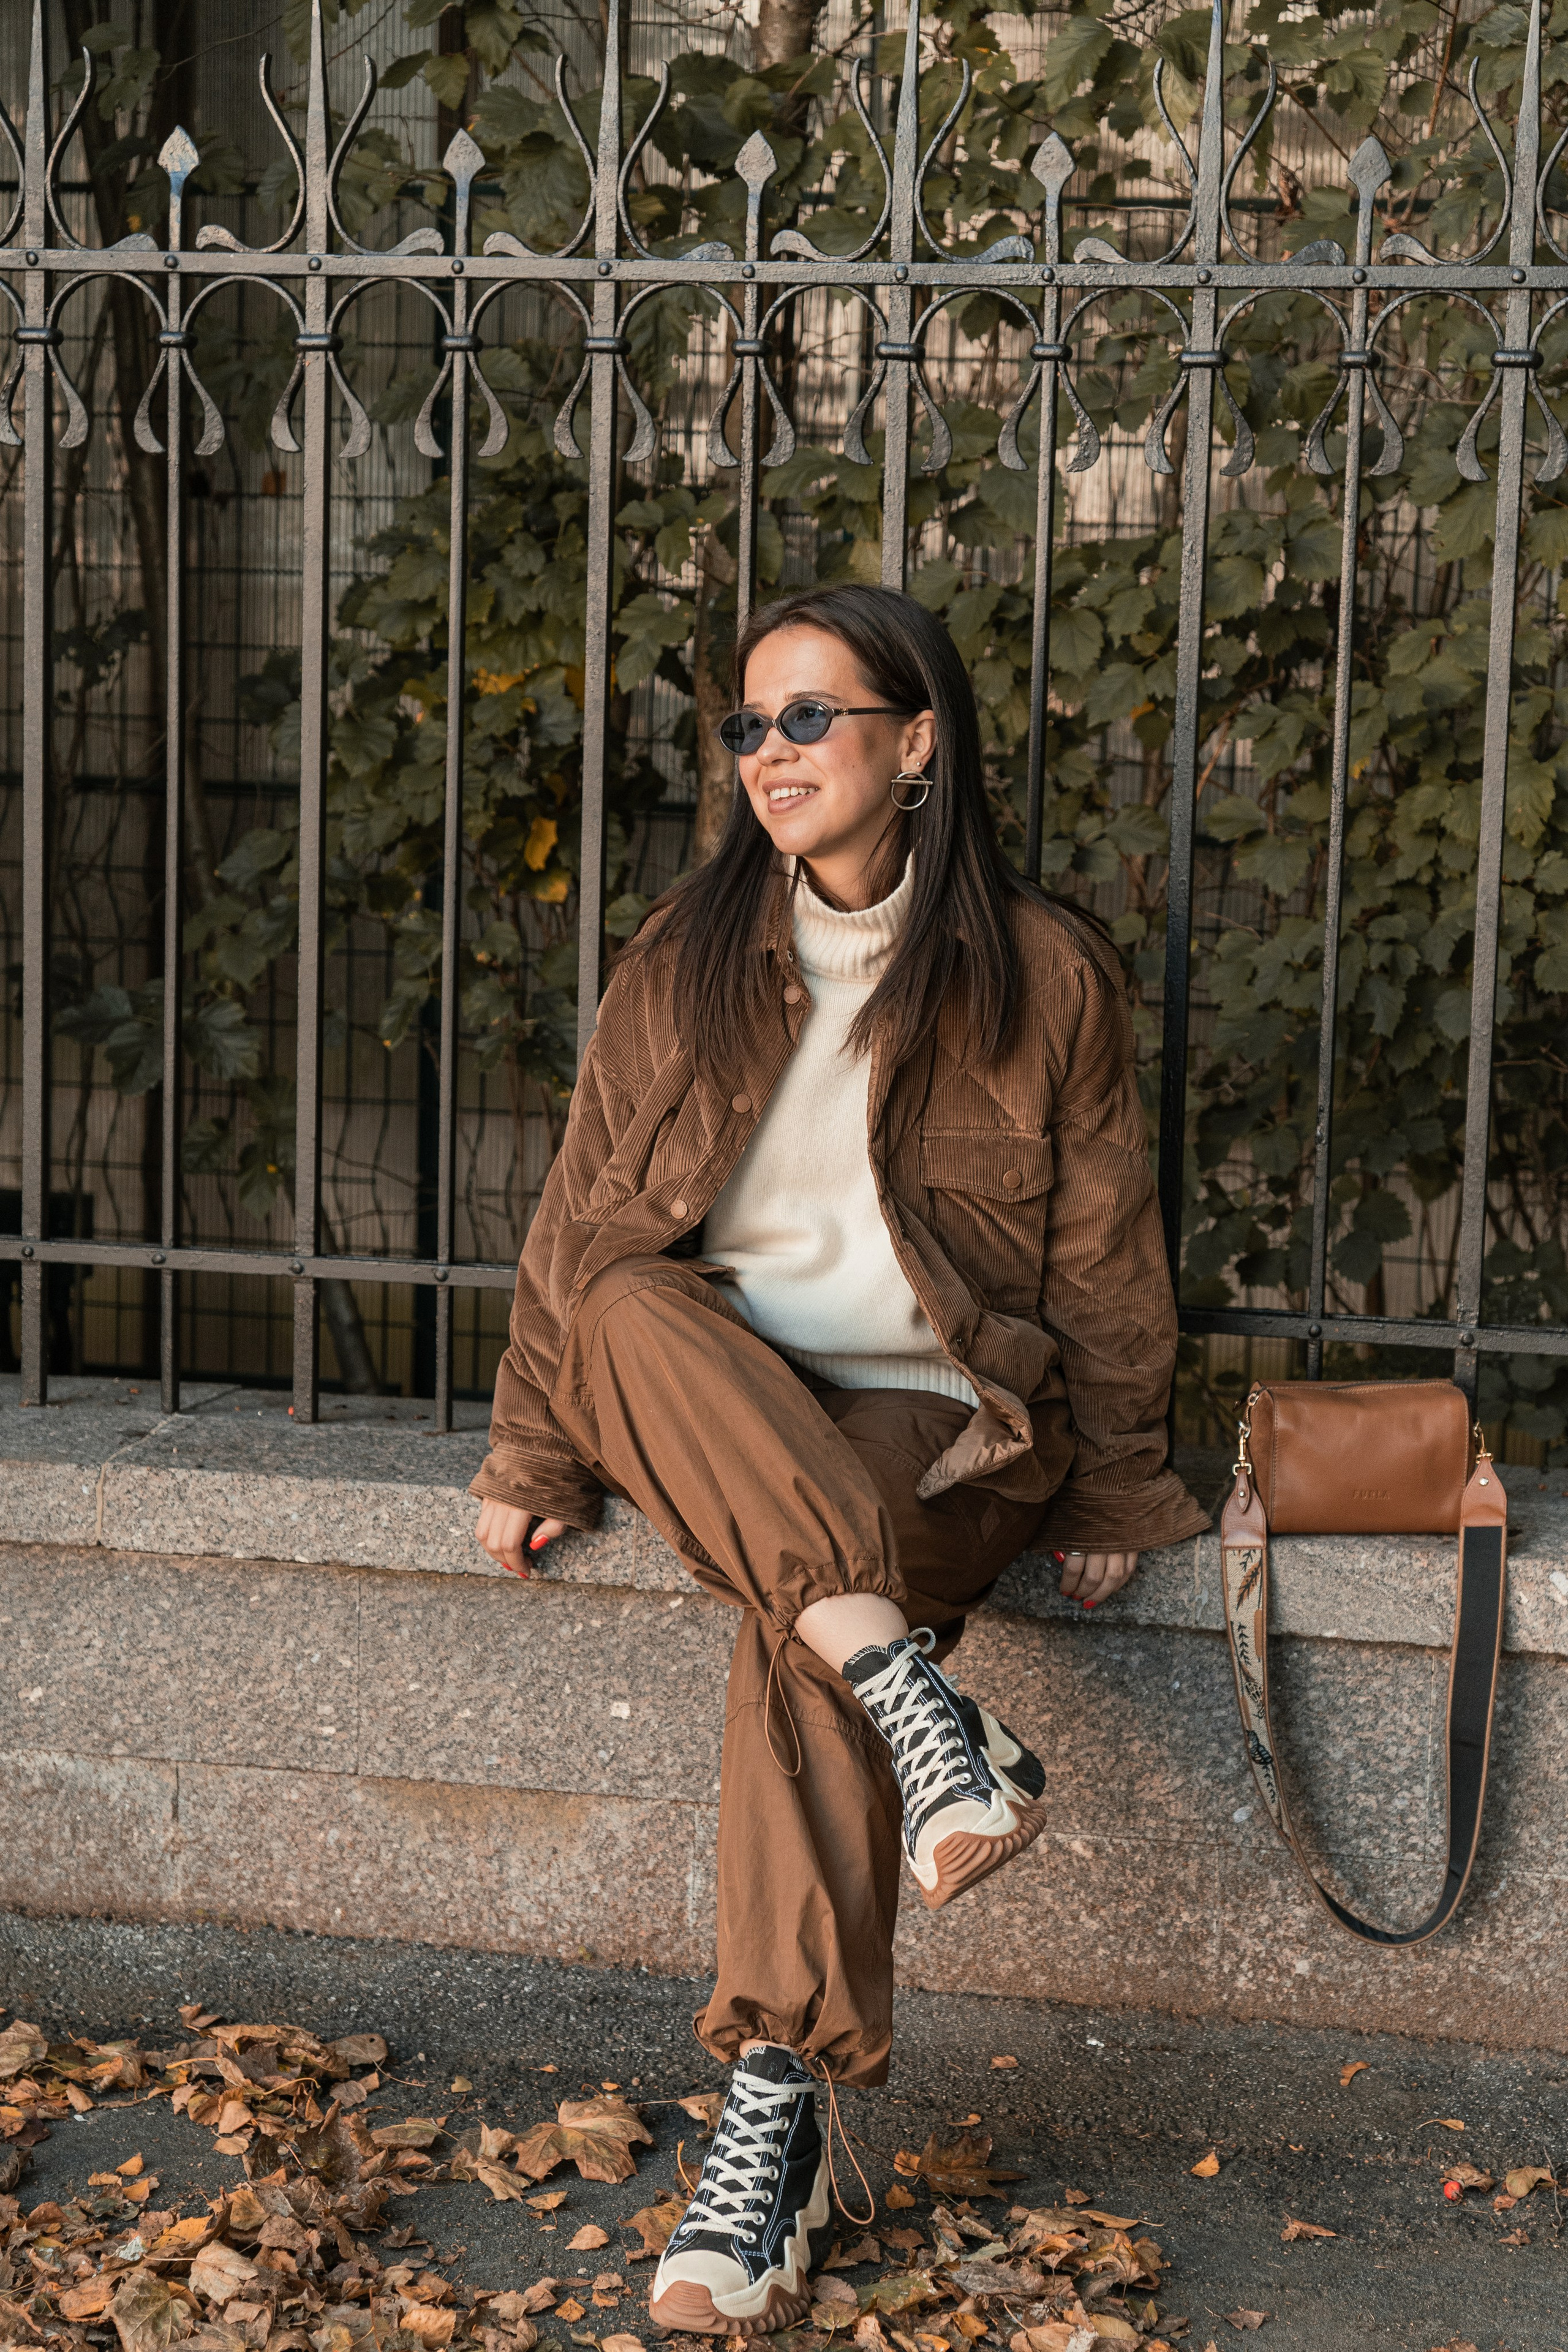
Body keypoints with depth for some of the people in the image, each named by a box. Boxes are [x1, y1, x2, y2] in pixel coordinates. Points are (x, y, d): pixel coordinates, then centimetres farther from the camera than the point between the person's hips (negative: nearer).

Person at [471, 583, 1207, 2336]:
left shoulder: (1042, 973, 1)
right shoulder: (687, 960, 7)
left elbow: (1105, 1249, 5)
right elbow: (587, 1214, 8)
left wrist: (1111, 1488, 2)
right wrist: (534, 1455, 4)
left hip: (945, 1417, -3)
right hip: (714, 1408, 3)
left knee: (790, 1613, -34)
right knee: (632, 1308, -33)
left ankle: (771, 2125, -33)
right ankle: (917, 1707, -42)